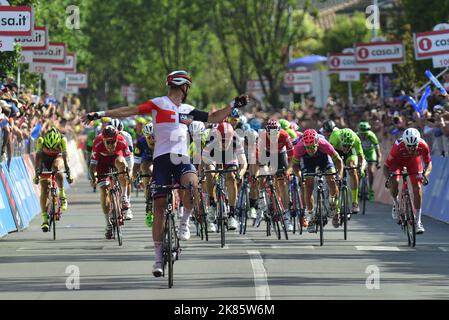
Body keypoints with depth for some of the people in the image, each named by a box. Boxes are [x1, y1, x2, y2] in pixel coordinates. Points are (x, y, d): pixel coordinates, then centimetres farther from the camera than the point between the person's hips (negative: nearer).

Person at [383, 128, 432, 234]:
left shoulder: (423, 146, -34)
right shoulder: (398, 147, -40)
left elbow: (428, 164, -21)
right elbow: (386, 166, -31)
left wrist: (425, 174, -41)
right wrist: (388, 179, -49)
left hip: (414, 161, 1)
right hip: (398, 161, -1)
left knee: (417, 187, -13)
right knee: (394, 182, -28)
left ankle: (418, 221, -6)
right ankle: (395, 203, 5)